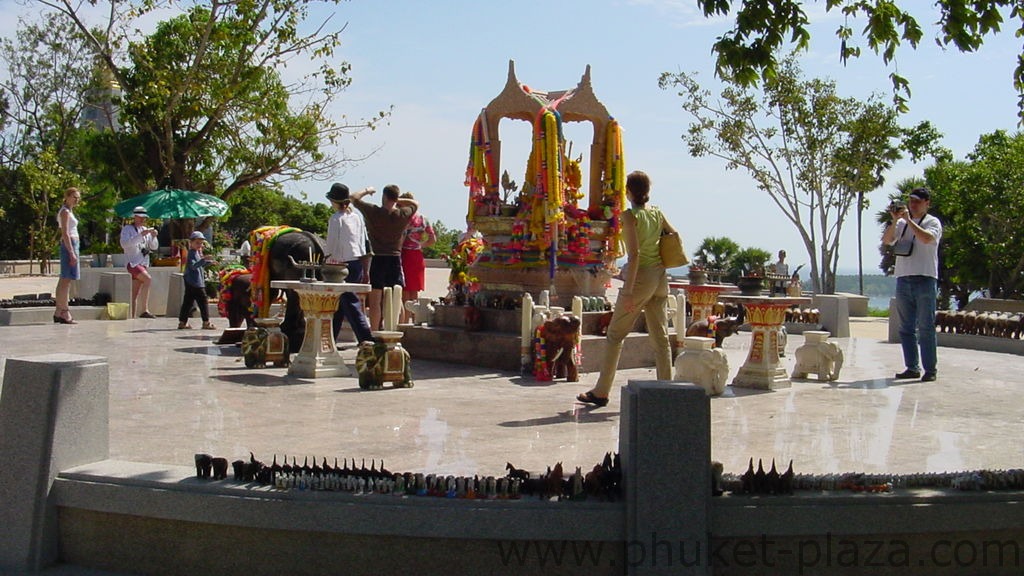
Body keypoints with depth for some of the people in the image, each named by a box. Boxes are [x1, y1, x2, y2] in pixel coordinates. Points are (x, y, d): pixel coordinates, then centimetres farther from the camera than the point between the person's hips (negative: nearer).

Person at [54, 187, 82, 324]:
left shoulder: (69, 211, 20)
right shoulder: (65, 212, -9)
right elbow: (65, 233, -17)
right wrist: (72, 253, -21)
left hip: (72, 245, 11)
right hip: (69, 245, -11)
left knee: (64, 279, 11)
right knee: (67, 279, -11)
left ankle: (58, 313, 15)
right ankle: (64, 313, -13)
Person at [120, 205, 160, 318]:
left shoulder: (145, 229, 17)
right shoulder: (127, 229, -2)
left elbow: (154, 247, 17)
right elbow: (124, 244, -20)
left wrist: (153, 237, -3)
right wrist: (141, 235, -24)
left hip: (144, 263, 7)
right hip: (133, 262, -7)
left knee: (135, 294, 6)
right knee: (148, 279, -29)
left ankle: (132, 317, 5)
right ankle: (144, 310, -32)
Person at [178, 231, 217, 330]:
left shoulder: (196, 253, 19)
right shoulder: (192, 253, -12)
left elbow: (199, 265, 31)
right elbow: (193, 265, -27)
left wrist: (209, 262, 23)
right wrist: (204, 259, -36)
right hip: (195, 283, -10)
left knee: (188, 302, 10)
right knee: (203, 301, -6)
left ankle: (182, 322, 12)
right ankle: (206, 323, -3)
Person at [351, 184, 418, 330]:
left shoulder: (373, 212, -9)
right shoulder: (402, 214, -1)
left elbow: (354, 198, 4)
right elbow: (415, 204, 21)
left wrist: (367, 190, 19)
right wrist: (397, 201, 15)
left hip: (377, 259, -3)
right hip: (395, 259, 3)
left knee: (375, 301, 0)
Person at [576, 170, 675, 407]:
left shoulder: (630, 215, -11)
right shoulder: (658, 214, 7)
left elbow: (634, 253, -18)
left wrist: (628, 290, -18)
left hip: (641, 277, -6)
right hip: (660, 278, 6)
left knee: (615, 335, 3)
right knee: (660, 337, 8)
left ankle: (601, 392, 7)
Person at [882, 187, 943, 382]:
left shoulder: (933, 222, 3)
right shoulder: (902, 223, 16)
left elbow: (927, 238, -17)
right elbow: (886, 240, 4)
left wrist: (908, 220, -13)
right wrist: (895, 220, -8)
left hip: (925, 279, -5)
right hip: (903, 279, 5)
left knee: (925, 327, -6)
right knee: (906, 327, 6)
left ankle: (930, 369, -2)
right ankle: (912, 367, 13)